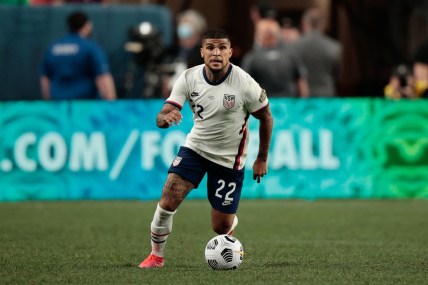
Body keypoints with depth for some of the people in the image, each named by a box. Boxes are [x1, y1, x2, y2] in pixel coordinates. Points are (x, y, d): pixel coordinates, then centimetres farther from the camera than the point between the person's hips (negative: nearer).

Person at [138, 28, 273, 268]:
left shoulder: (244, 83, -22)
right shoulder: (189, 78, -14)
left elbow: (266, 118, -6)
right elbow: (161, 118, -16)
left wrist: (262, 159, -1)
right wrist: (166, 117, -41)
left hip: (229, 158, -2)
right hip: (195, 147, 2)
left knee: (221, 226, 2)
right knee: (168, 200, -18)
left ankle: (232, 224, 42)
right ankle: (157, 255, 3)